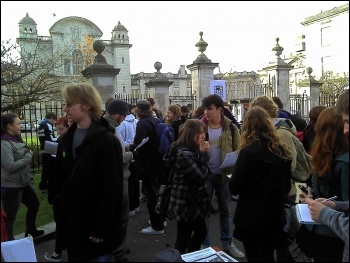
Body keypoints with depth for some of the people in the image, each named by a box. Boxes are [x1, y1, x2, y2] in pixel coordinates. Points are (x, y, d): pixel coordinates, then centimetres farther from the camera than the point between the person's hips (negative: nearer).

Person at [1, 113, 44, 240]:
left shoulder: (16, 140, 7)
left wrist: (28, 154, -1)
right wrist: (28, 156, -16)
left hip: (23, 183, 10)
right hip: (10, 186, -10)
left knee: (34, 204, 23)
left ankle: (30, 231, 43)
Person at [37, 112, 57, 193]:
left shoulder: (40, 126, 15)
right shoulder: (48, 125, -13)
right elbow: (51, 139, -19)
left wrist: (56, 138, 15)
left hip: (43, 150, 8)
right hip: (48, 151, -8)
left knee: (45, 169, 14)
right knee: (50, 169, 0)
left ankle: (43, 187, 21)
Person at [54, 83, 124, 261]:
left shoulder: (107, 141, -14)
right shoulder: (66, 140, 7)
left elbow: (112, 190, -17)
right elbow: (59, 179, 12)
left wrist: (103, 228, -18)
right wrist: (59, 216, 8)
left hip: (95, 228, -6)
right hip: (71, 225, 6)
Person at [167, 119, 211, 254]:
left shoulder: (193, 150, 7)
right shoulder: (184, 154, -25)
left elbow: (200, 171, 8)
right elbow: (200, 177, -23)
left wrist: (203, 154, -6)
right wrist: (204, 155, -16)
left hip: (193, 200, 10)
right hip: (186, 203, -10)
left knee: (201, 233, 21)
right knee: (183, 238, 5)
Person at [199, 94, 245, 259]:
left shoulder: (231, 128, -4)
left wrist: (234, 169, -16)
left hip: (224, 174, 1)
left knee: (225, 210, 14)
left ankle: (227, 243, 30)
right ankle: (204, 245, 21)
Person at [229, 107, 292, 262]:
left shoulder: (248, 151, -18)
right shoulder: (283, 150, 0)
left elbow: (234, 188, -14)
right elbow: (287, 186, 11)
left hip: (251, 217, -6)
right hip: (275, 216, 6)